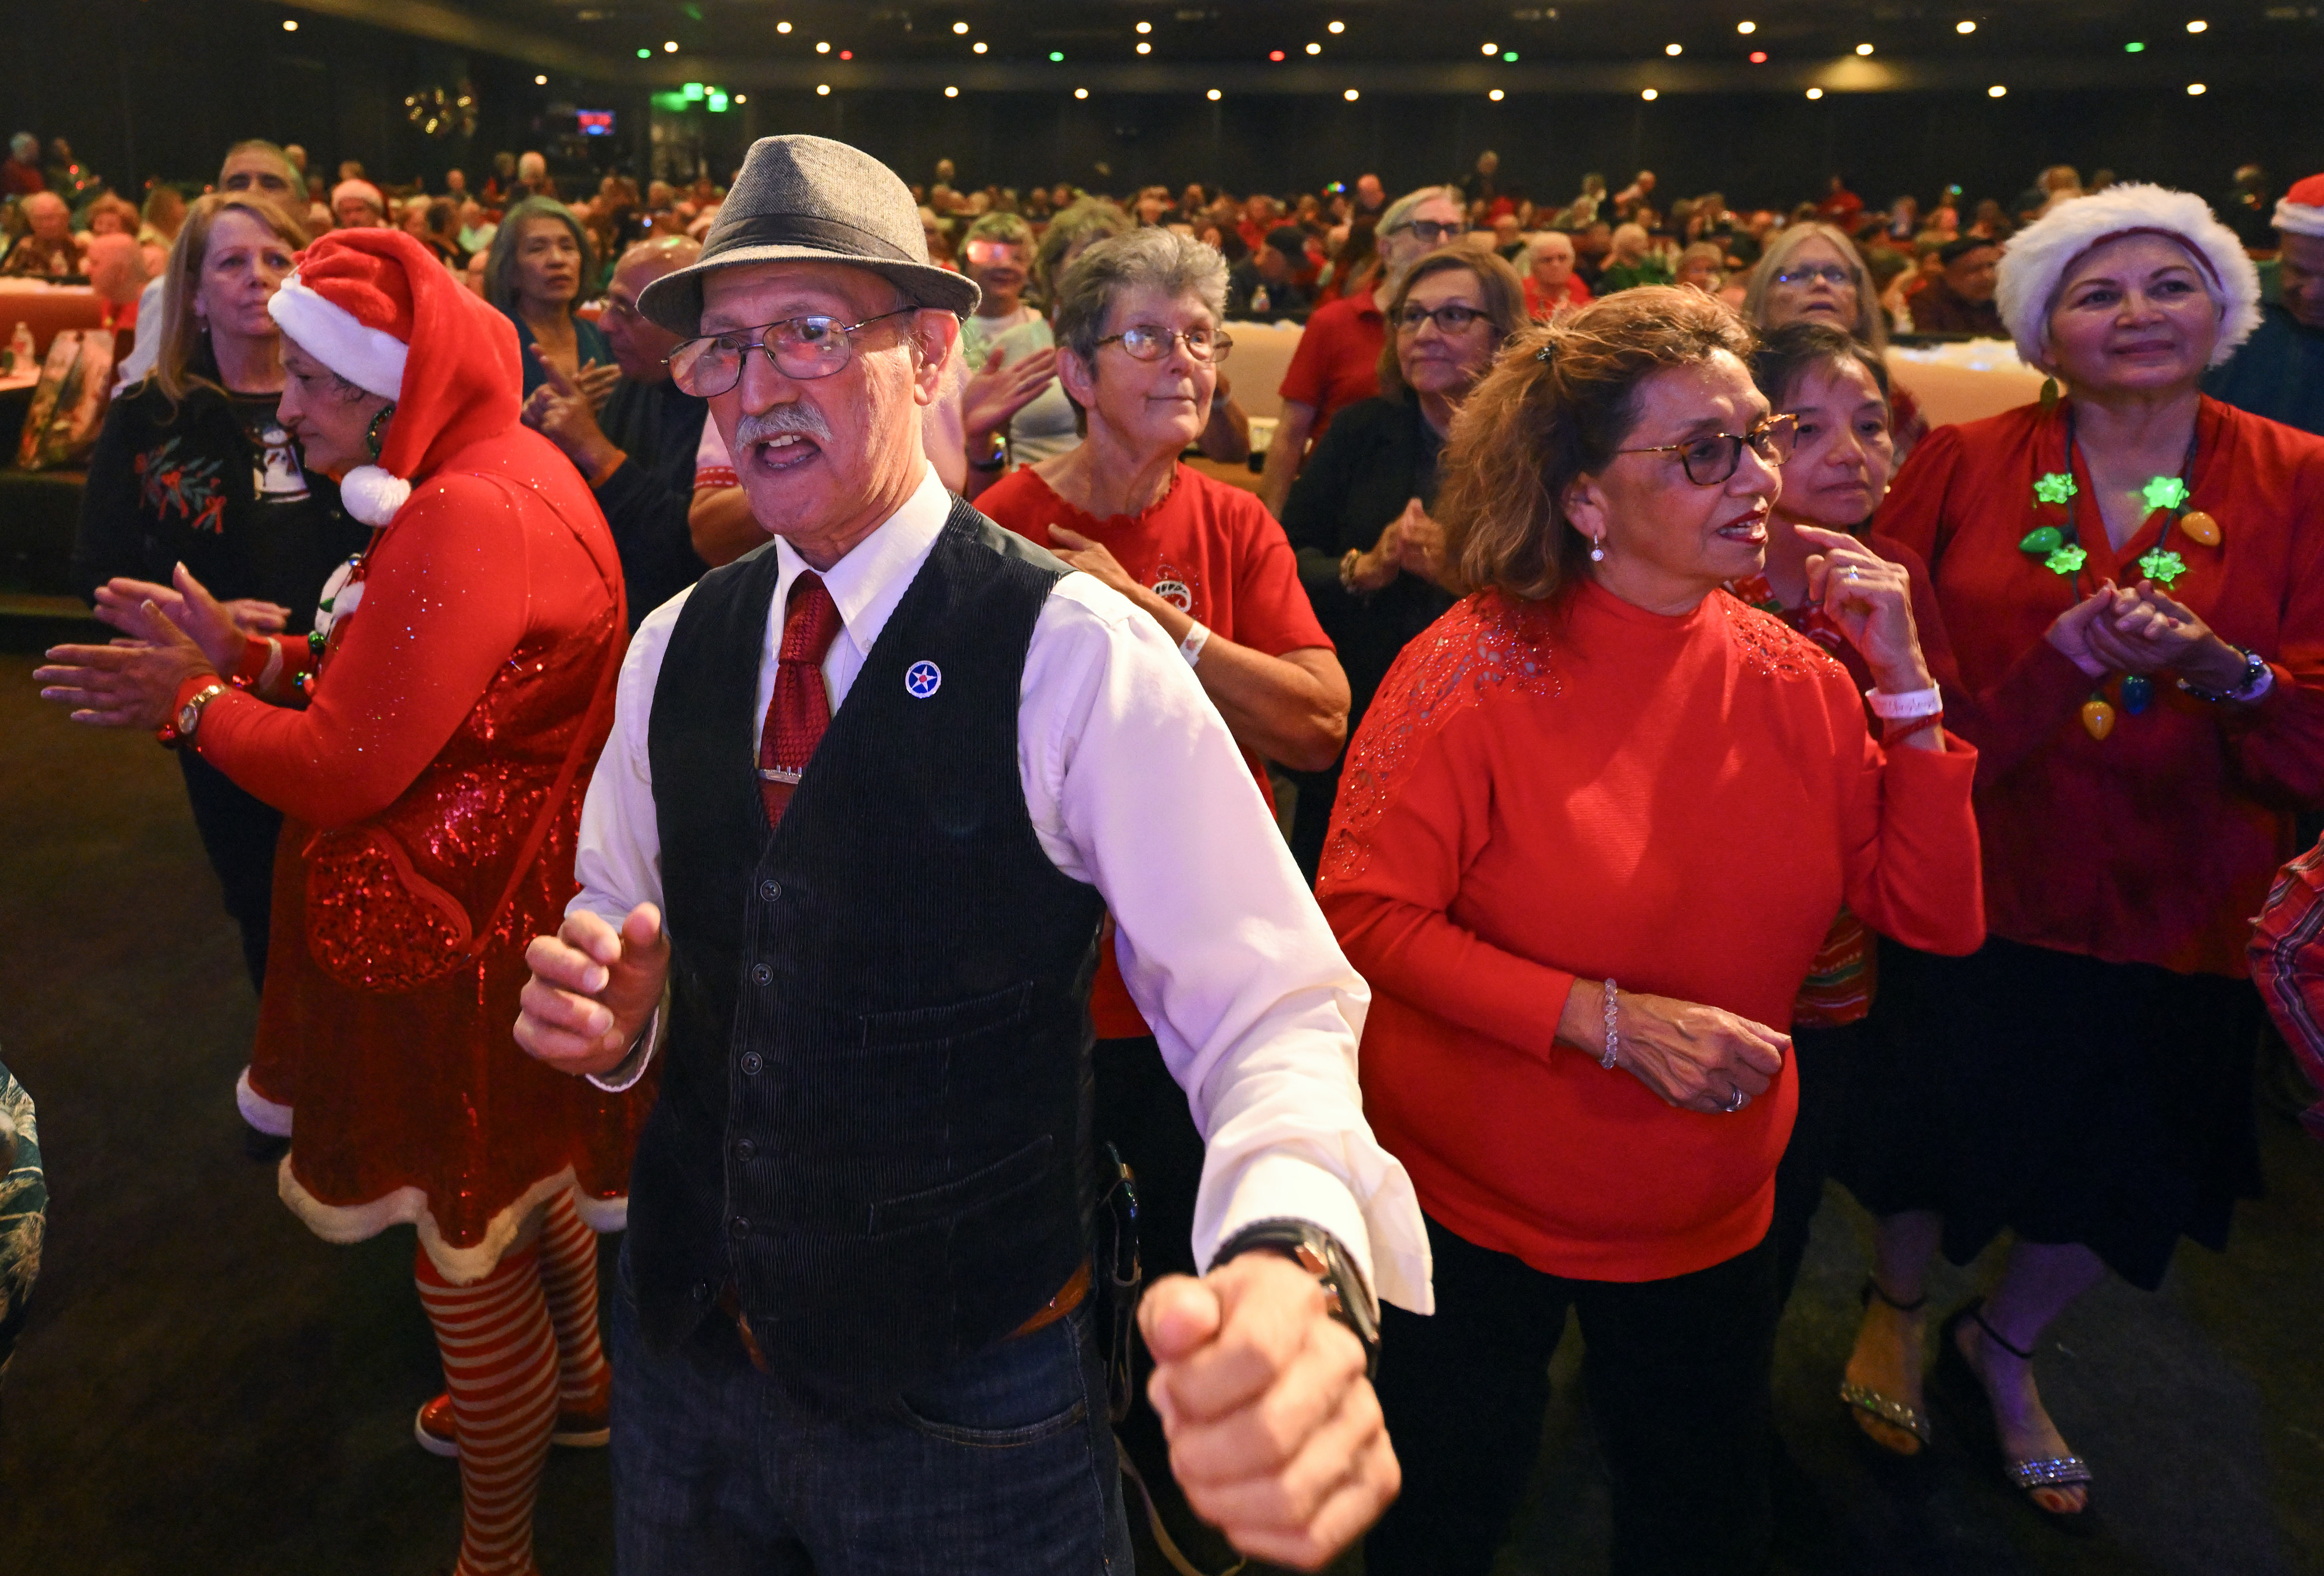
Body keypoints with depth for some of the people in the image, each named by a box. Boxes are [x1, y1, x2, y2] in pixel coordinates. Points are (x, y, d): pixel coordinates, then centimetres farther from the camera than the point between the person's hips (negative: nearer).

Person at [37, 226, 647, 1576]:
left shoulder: (468, 518, -27)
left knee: (467, 1234, 7)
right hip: (514, 896, 10)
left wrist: (191, 700, -8)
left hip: (461, 940, -10)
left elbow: (346, 769, -25)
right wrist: (249, 659, 1)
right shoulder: (506, 469, 7)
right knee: (530, 1180, 28)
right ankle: (574, 1389, 51)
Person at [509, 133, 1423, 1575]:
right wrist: (614, 1008, -13)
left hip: (967, 1409, -4)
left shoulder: (1080, 657, -19)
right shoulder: (673, 650, -2)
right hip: (686, 1359, 5)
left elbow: (1268, 1017, -23)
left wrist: (1297, 1265, -43)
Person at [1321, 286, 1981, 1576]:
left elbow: (1938, 920, -4)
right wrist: (1609, 1020, -28)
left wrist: (1905, 687, -13)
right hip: (1475, 1206, -4)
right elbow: (1365, 911, -22)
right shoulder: (1486, 669, -18)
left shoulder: (1790, 678, -5)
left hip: (1709, 1220, 5)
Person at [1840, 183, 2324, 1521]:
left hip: (2173, 910, 2)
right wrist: (2058, 660, -23)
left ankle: (2001, 1351, 49)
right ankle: (1898, 1308, 49)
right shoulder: (1964, 466, -4)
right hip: (1972, 891, -2)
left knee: (2123, 1173, 18)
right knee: (1941, 1131, 15)